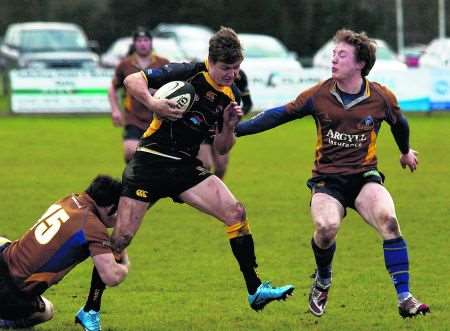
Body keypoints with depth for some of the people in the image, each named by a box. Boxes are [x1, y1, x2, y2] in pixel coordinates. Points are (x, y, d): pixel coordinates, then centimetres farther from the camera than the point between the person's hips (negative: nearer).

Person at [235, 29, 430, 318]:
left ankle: (404, 298, -22)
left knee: (388, 220, -28)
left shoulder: (382, 98, -3)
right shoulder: (319, 95, -4)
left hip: (365, 177, 0)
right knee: (326, 228, -29)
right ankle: (322, 282, 5)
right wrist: (234, 128, -5)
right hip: (327, 179, 0)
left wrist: (406, 151, 37)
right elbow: (279, 115, 1)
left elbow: (399, 123, 19)